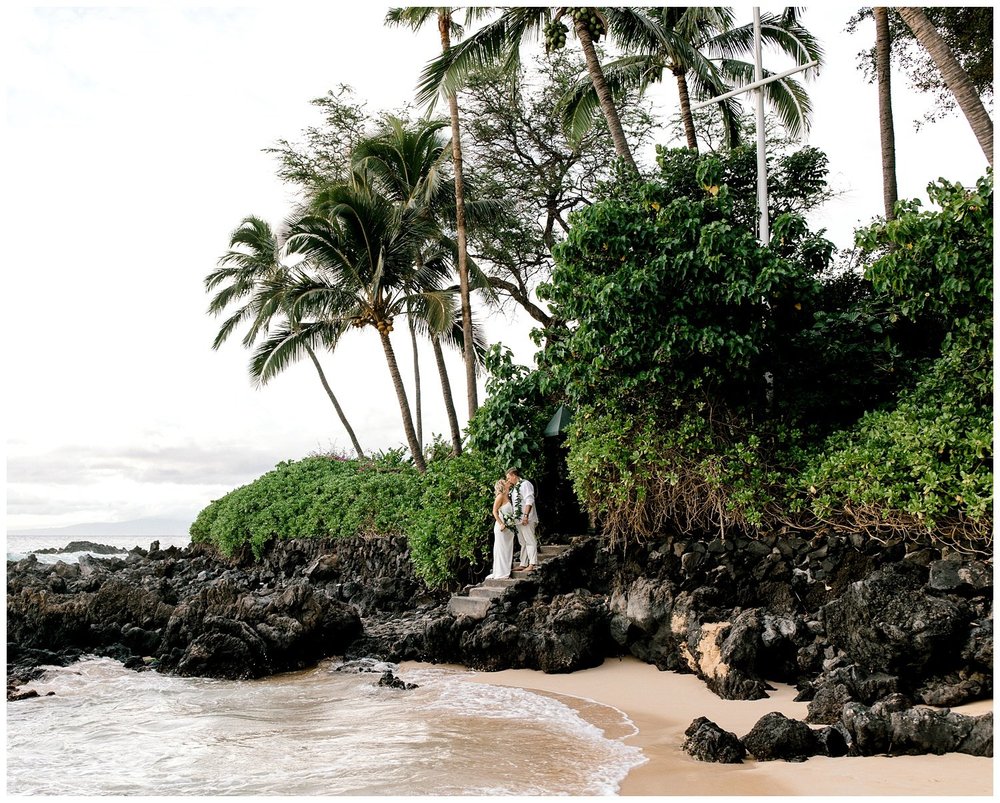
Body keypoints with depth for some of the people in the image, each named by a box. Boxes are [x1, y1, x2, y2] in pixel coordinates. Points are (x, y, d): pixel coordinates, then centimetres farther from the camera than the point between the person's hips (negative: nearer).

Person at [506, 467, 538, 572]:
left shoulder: (525, 484, -7)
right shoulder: (514, 487, 20)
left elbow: (529, 501, -16)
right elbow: (513, 502, 25)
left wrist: (526, 515, -22)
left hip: (526, 519, -9)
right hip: (518, 519, 10)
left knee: (530, 541, -9)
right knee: (522, 542, 11)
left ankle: (532, 564, -11)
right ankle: (523, 564, 15)